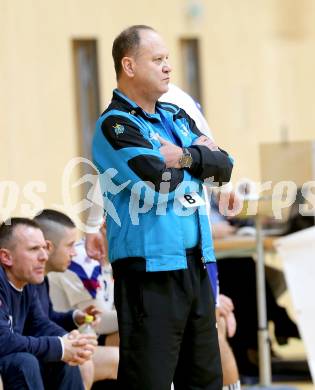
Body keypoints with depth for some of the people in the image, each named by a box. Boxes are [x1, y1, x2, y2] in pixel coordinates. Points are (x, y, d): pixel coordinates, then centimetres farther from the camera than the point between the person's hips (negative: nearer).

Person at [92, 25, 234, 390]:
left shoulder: (176, 117, 16)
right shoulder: (115, 124, -8)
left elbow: (224, 167, 9)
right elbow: (162, 179, -20)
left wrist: (188, 157, -10)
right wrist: (201, 156, 0)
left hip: (195, 264, 8)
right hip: (151, 268, -8)